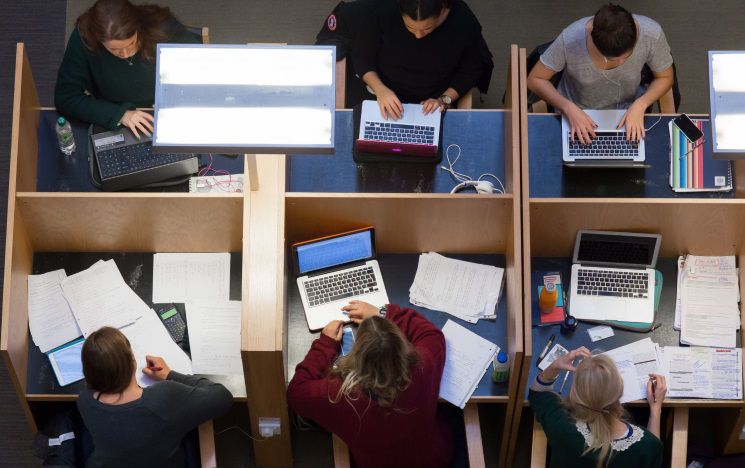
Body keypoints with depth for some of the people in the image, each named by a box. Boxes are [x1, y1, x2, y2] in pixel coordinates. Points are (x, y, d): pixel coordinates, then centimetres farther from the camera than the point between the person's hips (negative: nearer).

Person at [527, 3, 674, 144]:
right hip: (578, 113, -1)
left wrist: (640, 105, -24)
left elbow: (665, 78, -7)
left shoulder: (651, 34, -26)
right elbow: (535, 80, -16)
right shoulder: (570, 39, -30)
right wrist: (569, 108, -30)